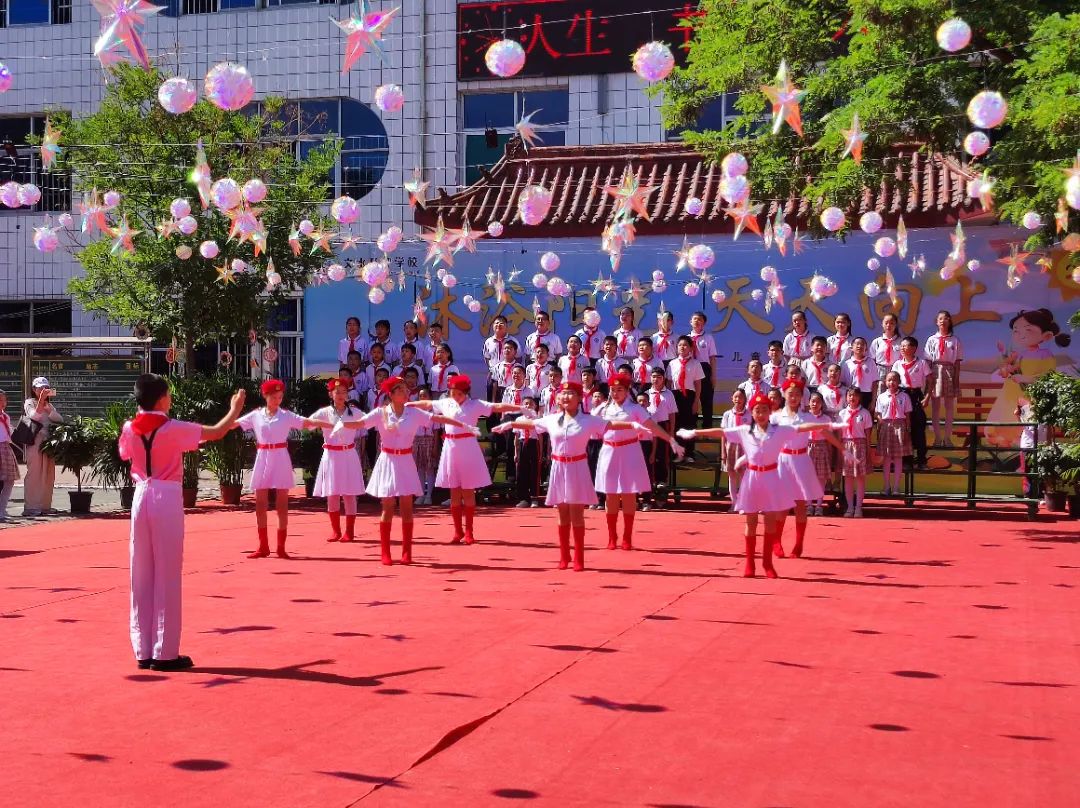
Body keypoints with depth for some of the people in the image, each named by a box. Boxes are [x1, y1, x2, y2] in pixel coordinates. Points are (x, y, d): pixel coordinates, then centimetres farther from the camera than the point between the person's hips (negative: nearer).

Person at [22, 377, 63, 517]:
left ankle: (45, 505, 9)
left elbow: (60, 420, 5)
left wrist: (48, 409, -7)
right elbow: (35, 415, -17)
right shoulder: (30, 403, 3)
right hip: (35, 442, -6)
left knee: (48, 476, 4)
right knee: (34, 474, -8)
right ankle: (31, 507, -9)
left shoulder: (50, 405, 21)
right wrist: (41, 399, -22)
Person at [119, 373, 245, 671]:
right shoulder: (174, 429, -10)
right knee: (167, 577, 1)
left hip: (141, 497, 5)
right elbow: (217, 432, -5)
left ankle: (144, 651, 14)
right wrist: (235, 409, 14)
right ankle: (165, 653, 3)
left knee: (142, 576, 10)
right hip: (167, 499, -5)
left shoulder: (129, 430, 3)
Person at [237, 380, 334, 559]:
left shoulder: (287, 416, 0)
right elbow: (234, 423, 8)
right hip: (263, 458, 2)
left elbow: (309, 422, -7)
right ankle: (263, 546, 12)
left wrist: (332, 425, -17)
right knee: (260, 503, 3)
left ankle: (281, 546, 7)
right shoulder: (256, 415, 5)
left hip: (280, 459, -2)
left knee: (282, 503, 0)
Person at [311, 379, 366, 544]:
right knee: (332, 495, 4)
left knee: (349, 494, 1)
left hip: (348, 456, 0)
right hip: (331, 456, 0)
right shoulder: (324, 413, -1)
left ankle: (349, 531, 9)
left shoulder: (354, 413, 2)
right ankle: (335, 531, 16)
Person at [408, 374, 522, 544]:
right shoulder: (446, 403, 8)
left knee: (468, 491, 2)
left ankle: (469, 531, 10)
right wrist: (407, 404, 28)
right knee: (454, 493, 7)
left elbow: (497, 407, -12)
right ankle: (458, 530, 15)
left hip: (468, 449, -4)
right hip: (451, 448, 4)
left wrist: (520, 408, -22)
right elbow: (427, 404, 21)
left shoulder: (475, 404, -4)